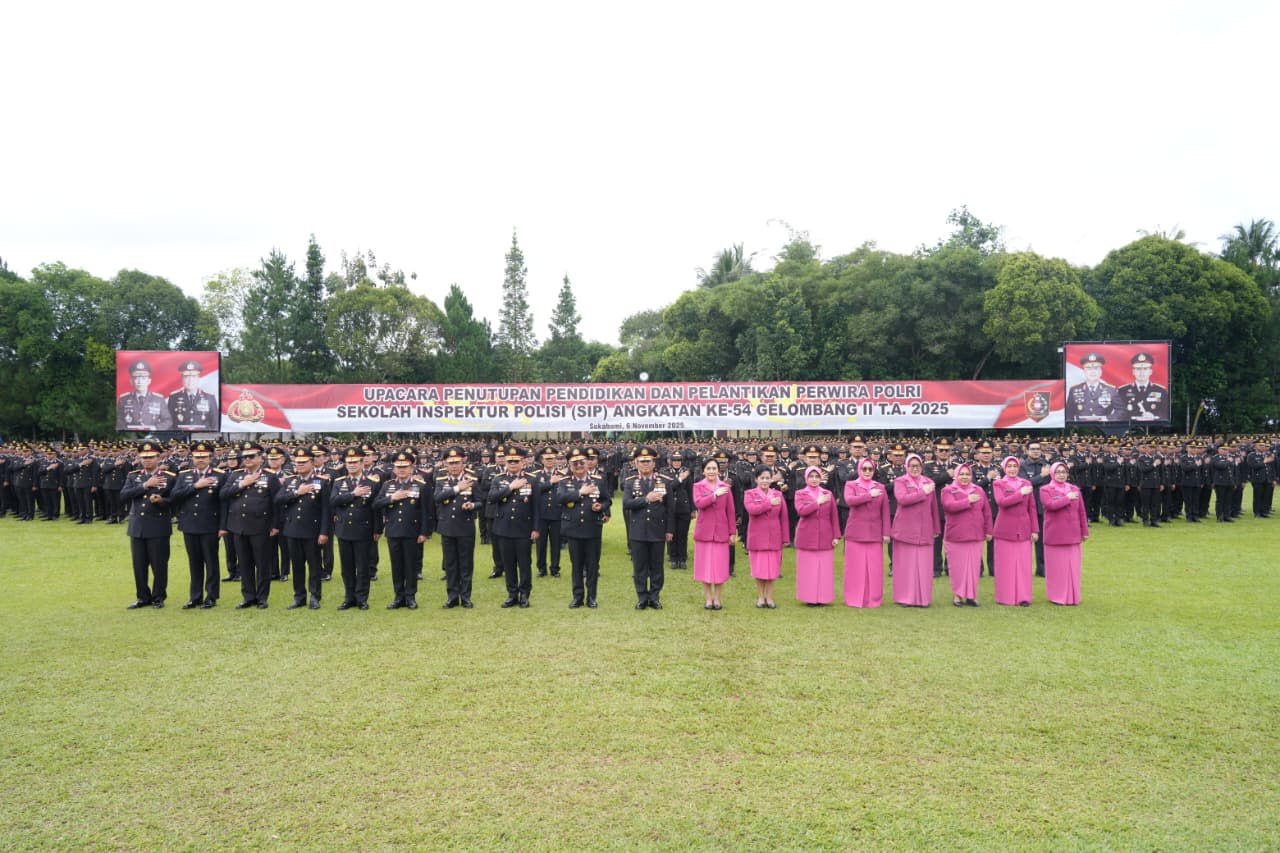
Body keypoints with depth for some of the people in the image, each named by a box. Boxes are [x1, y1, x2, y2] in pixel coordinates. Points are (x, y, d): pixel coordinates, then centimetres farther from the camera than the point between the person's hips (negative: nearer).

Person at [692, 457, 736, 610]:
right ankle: (708, 599, 13)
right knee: (705, 566, 3)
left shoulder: (725, 487, 5)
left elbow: (730, 511, 5)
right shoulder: (698, 486, 2)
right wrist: (715, 494, -18)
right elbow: (698, 503, -16)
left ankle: (717, 598, 14)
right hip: (704, 532, -1)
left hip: (721, 532, 1)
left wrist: (733, 532, 3)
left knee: (720, 566, 3)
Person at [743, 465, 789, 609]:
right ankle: (760, 597, 18)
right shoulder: (750, 494, 1)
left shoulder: (778, 494, 7)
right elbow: (752, 509, -19)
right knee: (759, 568, 5)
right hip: (757, 538, -2)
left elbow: (784, 518, 6)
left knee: (772, 568, 5)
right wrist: (769, 503, -21)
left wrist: (785, 538, 4)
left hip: (774, 538, 2)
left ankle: (769, 597, 16)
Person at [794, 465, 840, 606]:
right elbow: (801, 511, -13)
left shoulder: (828, 494, 10)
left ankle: (823, 597, 9)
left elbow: (834, 517, 8)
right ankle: (809, 598, 7)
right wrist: (818, 502, -12)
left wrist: (836, 536, 2)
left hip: (825, 537, 2)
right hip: (807, 537, -2)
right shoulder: (800, 494, 5)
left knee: (824, 568, 0)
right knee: (808, 568, -1)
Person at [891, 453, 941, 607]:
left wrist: (936, 529, 14)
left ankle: (923, 598, 11)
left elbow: (934, 507, 14)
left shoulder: (928, 482, 12)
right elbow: (902, 499, -16)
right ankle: (905, 597, 8)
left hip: (924, 531, 3)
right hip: (906, 530, -3)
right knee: (906, 564, 0)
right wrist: (923, 492, -14)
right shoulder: (900, 481, 2)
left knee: (924, 565, 2)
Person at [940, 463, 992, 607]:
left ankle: (971, 595, 12)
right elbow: (949, 506, -18)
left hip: (975, 536, 3)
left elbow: (987, 512, 13)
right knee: (957, 566, 0)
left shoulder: (979, 490, 12)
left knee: (974, 566, 4)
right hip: (955, 536, -3)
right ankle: (957, 595, 11)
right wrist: (968, 501, -15)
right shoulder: (948, 490, 1)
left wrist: (988, 531, 11)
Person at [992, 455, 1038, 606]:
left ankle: (1023, 597, 5)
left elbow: (1032, 508, 10)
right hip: (1005, 529, -2)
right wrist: (1020, 493, -14)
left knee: (1024, 564, 0)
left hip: (1023, 530, 2)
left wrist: (1035, 530, 5)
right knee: (1006, 564, 1)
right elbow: (1001, 502, -15)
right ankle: (1005, 597, 10)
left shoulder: (1026, 484, 11)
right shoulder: (998, 484, 3)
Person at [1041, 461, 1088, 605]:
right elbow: (1050, 505, -19)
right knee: (1056, 566, 1)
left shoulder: (1075, 489, 11)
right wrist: (1067, 498, -12)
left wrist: (1085, 531, 10)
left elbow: (1081, 512, 11)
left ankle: (1072, 596, 15)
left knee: (1073, 566, 5)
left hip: (1072, 535, 3)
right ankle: (1057, 596, 11)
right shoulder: (1045, 490, 0)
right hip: (1054, 535, -3)